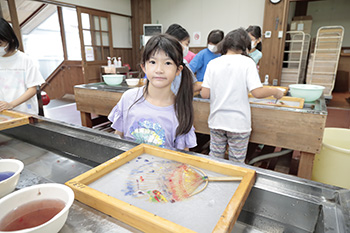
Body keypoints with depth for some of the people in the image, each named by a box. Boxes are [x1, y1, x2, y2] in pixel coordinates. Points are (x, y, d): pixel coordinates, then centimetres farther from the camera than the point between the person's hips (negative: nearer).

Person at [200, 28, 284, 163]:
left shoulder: (213, 63, -1)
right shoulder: (247, 62, -8)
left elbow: (205, 94, -5)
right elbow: (257, 92, -15)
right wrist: (275, 92, 4)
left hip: (216, 121, 3)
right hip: (238, 123, -2)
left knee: (214, 158, 17)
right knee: (237, 164, 13)